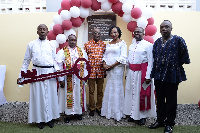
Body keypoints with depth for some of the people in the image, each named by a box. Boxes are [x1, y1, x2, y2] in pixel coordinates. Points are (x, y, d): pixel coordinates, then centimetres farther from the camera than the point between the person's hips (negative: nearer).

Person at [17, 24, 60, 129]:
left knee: (50, 95, 6)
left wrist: (58, 71, -6)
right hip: (37, 72, -1)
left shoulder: (51, 45, 10)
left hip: (50, 72, 1)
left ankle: (50, 118, 20)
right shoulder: (31, 44, 7)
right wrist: (21, 75, 3)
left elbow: (54, 60, 12)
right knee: (38, 96, 4)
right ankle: (40, 119, 17)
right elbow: (26, 61, 8)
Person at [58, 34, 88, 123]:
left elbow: (85, 65, 7)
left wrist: (85, 77, 0)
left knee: (78, 95, 10)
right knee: (68, 95, 4)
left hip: (79, 79, 3)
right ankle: (68, 114, 16)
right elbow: (59, 67, -4)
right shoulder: (62, 52, -1)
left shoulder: (82, 52, 8)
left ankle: (78, 112, 25)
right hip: (67, 79, -2)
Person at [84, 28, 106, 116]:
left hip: (101, 71, 2)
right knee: (91, 91, 6)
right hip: (91, 70, -1)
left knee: (100, 90, 10)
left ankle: (99, 107, 23)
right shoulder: (87, 44, 2)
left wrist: (105, 70, 8)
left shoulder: (103, 45, 7)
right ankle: (92, 108, 19)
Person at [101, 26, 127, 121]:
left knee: (116, 89, -3)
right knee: (109, 89, 8)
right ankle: (109, 111, 18)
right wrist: (104, 64, -2)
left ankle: (117, 113, 7)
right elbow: (105, 55, 17)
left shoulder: (122, 43, -3)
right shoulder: (108, 44, 17)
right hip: (109, 69, 6)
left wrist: (112, 65, -14)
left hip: (117, 68, -6)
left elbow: (123, 57, -11)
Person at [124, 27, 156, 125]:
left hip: (142, 73, -6)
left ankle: (142, 116, 15)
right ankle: (133, 114, 23)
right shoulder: (131, 46, 14)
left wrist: (148, 76, -16)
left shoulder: (148, 45, -5)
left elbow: (150, 62, -10)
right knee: (131, 93, 9)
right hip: (131, 73, 6)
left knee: (142, 94, 2)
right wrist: (127, 73, 11)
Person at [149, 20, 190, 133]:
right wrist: (155, 70, 13)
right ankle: (160, 120, 27)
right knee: (160, 99, 13)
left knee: (171, 100, 5)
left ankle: (169, 123, 19)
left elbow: (184, 56, -3)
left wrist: (176, 65, 3)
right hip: (158, 75, 5)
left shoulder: (178, 40, -5)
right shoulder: (157, 42, 11)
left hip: (172, 76, -5)